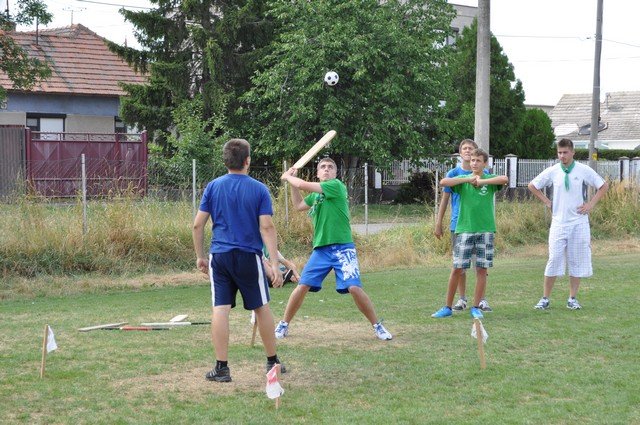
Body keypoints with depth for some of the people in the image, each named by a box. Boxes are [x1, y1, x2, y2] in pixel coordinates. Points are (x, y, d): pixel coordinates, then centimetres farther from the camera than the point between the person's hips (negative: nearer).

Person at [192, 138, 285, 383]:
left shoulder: (213, 187, 3)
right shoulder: (259, 189, -3)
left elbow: (198, 225, 2)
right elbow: (267, 227, -9)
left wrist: (200, 256, 13)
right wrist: (274, 264, -9)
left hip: (219, 255, 1)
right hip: (249, 257, -1)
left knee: (220, 309, -1)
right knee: (261, 307, 12)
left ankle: (221, 367, -2)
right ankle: (272, 361, 22)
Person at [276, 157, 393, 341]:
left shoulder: (337, 186, -9)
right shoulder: (316, 193, 15)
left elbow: (304, 185, -11)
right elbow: (299, 205, 31)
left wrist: (287, 177, 8)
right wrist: (292, 179, 24)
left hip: (342, 248, -6)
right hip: (321, 249, 6)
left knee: (354, 288, -16)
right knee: (302, 286, 0)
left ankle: (378, 326, -1)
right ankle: (283, 325, 14)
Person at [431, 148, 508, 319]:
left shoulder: (489, 179, 4)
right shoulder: (463, 180, 6)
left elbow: (504, 179, -18)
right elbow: (443, 182, -12)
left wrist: (482, 181, -16)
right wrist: (468, 179, -12)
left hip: (485, 230, 0)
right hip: (464, 230, 0)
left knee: (482, 269, 2)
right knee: (457, 268, -1)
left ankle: (476, 307, 11)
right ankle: (447, 307, 7)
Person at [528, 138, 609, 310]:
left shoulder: (584, 170, -3)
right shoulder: (552, 172, 0)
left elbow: (604, 186, 7)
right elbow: (532, 186, 13)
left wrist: (591, 204, -1)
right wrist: (547, 202, 6)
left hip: (579, 223, 0)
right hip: (559, 222, 0)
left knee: (577, 261, 4)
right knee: (554, 259, -4)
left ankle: (572, 299, 13)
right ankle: (545, 299, 2)